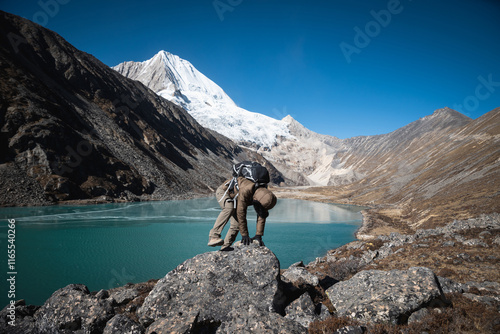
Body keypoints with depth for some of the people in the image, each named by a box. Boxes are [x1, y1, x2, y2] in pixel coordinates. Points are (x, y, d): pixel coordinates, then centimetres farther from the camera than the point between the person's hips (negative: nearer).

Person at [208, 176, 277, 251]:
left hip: (234, 199, 7)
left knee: (236, 223, -8)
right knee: (229, 208, -37)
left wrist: (258, 235, -19)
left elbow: (261, 217, -16)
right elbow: (241, 213, -41)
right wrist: (244, 235, -35)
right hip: (223, 191, -7)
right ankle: (213, 236, -38)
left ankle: (225, 246, 6)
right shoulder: (245, 191, -45)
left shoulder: (263, 195, -24)